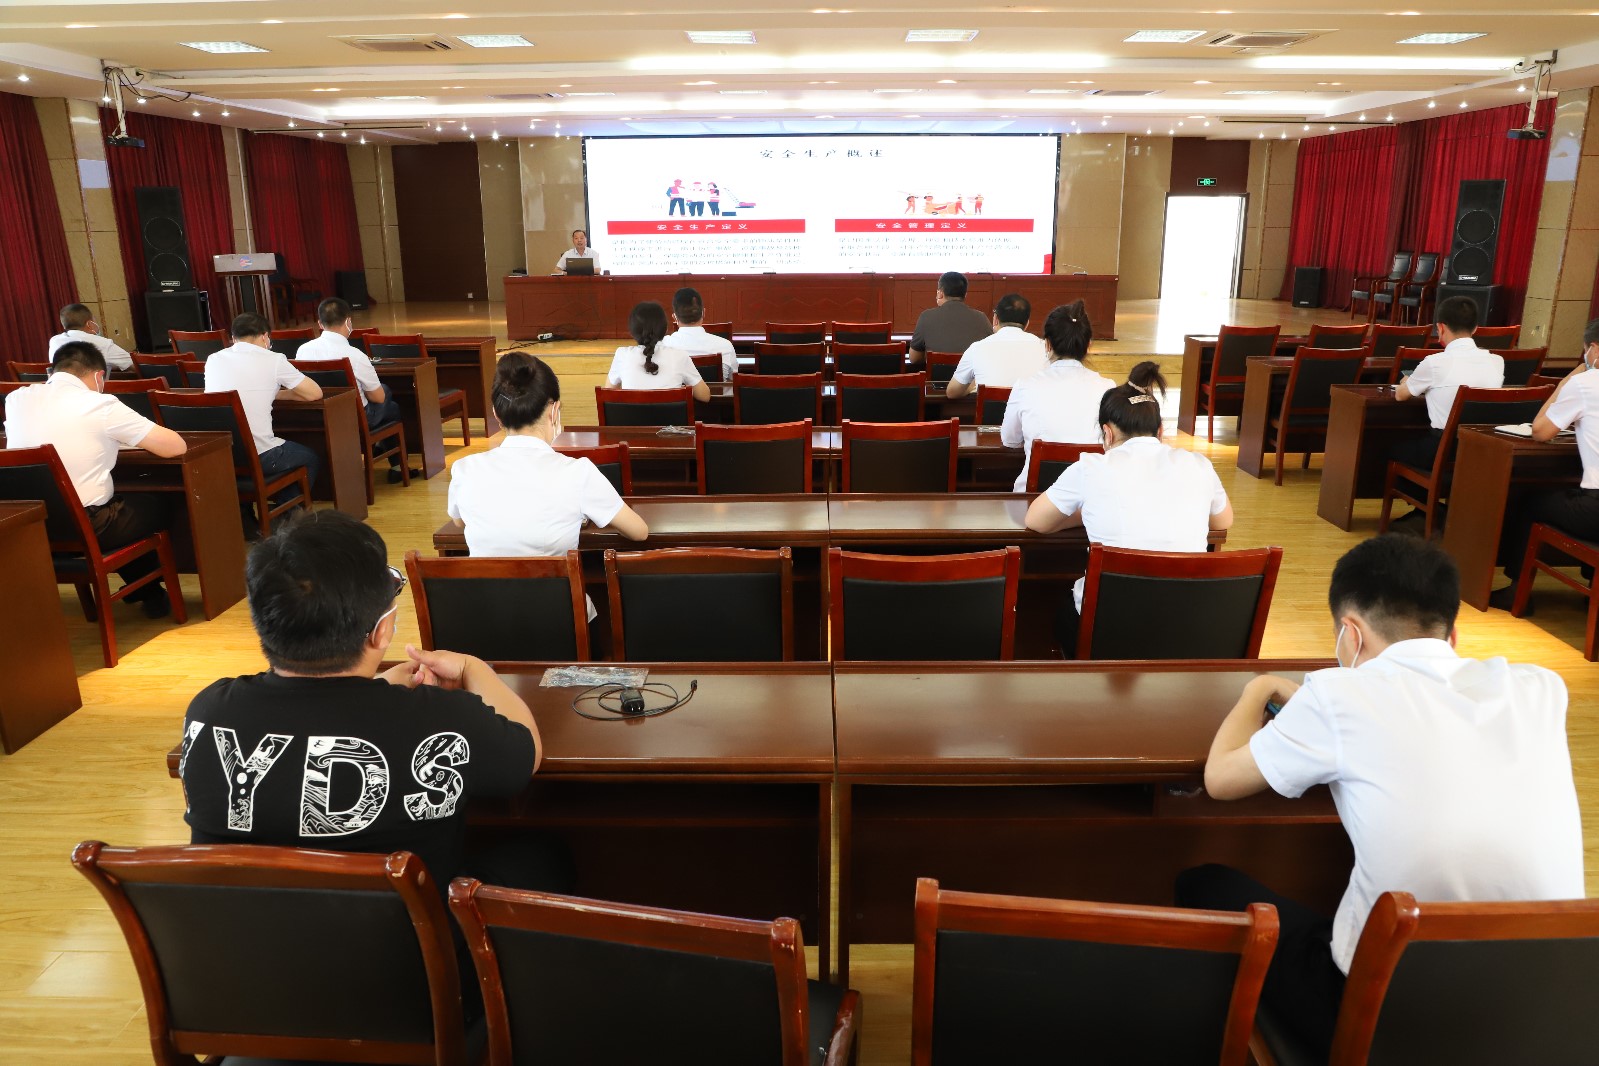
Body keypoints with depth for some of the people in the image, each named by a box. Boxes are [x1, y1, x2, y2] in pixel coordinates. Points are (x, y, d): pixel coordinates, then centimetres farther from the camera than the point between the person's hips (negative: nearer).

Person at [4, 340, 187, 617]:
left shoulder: (16, 399, 4)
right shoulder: (100, 405, -12)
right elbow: (176, 446, -10)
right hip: (85, 528, -6)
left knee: (125, 501, 32)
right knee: (161, 503, 22)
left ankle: (142, 591, 42)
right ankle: (151, 594, 35)